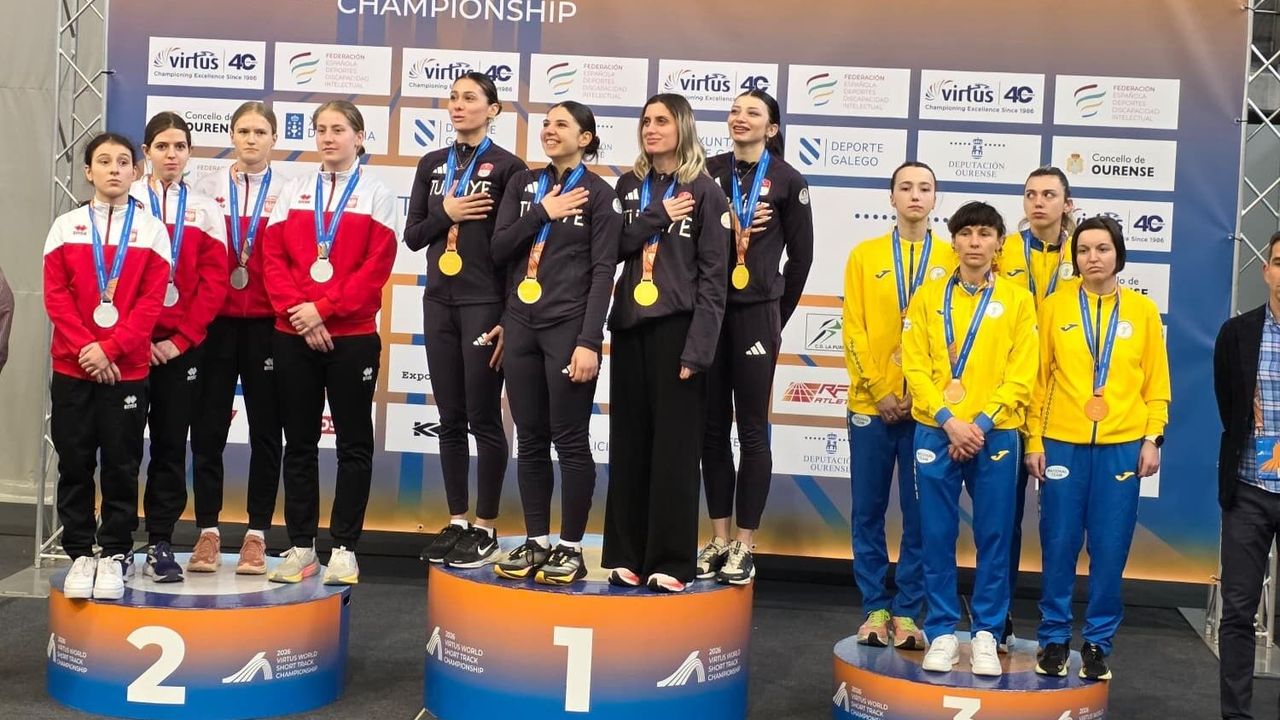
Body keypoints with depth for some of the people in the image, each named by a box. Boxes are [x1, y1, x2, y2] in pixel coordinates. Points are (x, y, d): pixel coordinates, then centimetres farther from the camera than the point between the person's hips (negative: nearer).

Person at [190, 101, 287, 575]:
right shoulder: (208, 188, 11)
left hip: (266, 322, -1)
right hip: (215, 320, 1)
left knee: (265, 429, 3)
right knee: (208, 428, 2)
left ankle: (257, 534, 11)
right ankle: (207, 532, 12)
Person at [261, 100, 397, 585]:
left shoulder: (376, 195, 3)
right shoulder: (294, 191, 11)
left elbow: (376, 267, -6)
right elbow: (273, 258, 4)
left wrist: (323, 308, -14)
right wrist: (297, 313, -10)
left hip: (353, 337, -2)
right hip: (293, 336, 3)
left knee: (354, 444, 2)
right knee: (299, 443, 7)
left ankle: (344, 547, 10)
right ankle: (301, 547, 14)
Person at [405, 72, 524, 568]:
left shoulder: (508, 167, -3)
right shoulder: (432, 165, 12)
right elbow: (412, 236, 11)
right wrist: (445, 214, -9)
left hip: (486, 304, -5)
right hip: (439, 303, 5)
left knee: (484, 419, 0)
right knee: (450, 419, 9)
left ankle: (486, 529, 9)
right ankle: (456, 522, 17)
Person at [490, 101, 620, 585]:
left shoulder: (599, 194, -1)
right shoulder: (524, 185, 12)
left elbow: (603, 271, -7)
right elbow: (499, 250, 4)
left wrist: (589, 341, -15)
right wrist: (542, 212, -8)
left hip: (569, 327, -5)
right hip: (521, 325, 5)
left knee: (571, 441, 0)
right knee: (530, 440, 8)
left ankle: (571, 548, 8)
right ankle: (536, 542, 17)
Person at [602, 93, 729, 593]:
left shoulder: (705, 192, -1)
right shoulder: (629, 186, 13)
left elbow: (713, 277, -6)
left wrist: (698, 347, -14)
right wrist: (657, 216, -9)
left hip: (677, 327, -4)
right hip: (629, 325, 5)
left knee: (674, 445, -2)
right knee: (628, 443, 6)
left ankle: (670, 561, 3)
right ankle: (626, 555, 14)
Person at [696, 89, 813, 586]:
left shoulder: (787, 181, 0)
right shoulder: (709, 172, 7)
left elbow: (801, 255, 3)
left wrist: (778, 315, 6)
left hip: (755, 314, -3)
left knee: (752, 430, 2)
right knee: (712, 427, 7)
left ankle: (744, 546, 8)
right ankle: (718, 539, 16)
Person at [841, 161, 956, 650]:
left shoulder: (951, 259, 5)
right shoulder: (864, 256, 6)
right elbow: (853, 331, 2)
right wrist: (879, 391, -7)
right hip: (871, 404, 1)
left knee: (920, 514, 3)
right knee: (868, 512, 5)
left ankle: (907, 612, 11)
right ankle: (875, 609, 14)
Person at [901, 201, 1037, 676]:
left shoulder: (1017, 300, 5)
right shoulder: (928, 298, 7)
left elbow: (1021, 375, -2)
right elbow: (916, 367, 0)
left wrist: (982, 423, -12)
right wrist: (949, 421, -12)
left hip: (995, 435, -1)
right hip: (936, 433, 1)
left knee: (994, 537, 3)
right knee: (937, 536, 3)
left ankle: (986, 633, 14)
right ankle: (942, 633, 13)